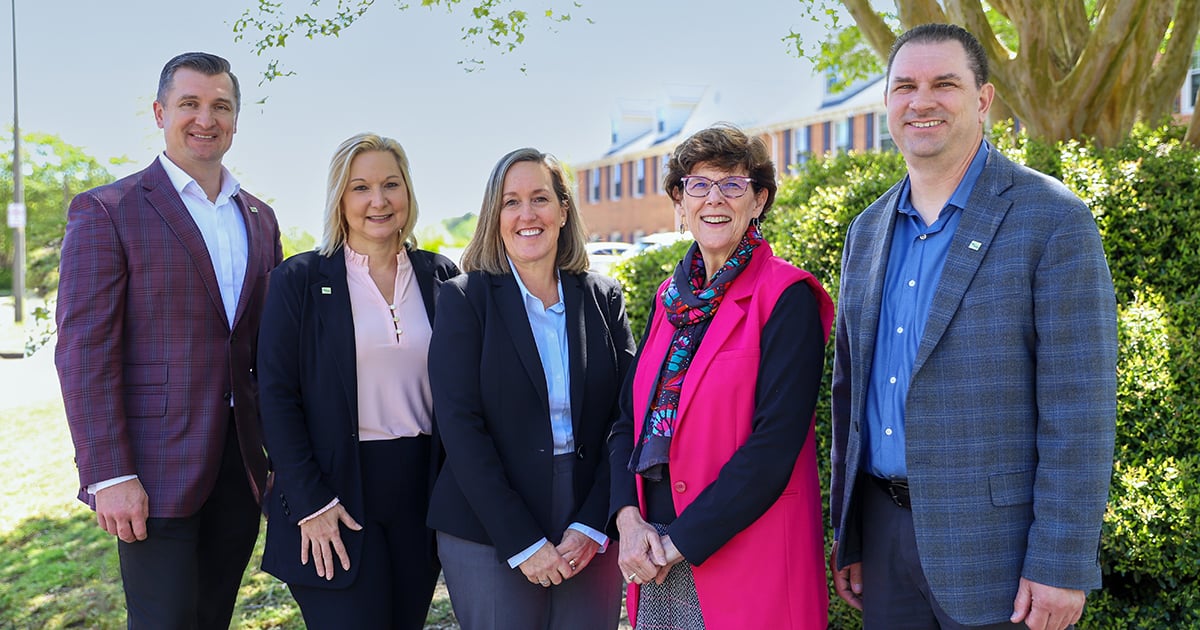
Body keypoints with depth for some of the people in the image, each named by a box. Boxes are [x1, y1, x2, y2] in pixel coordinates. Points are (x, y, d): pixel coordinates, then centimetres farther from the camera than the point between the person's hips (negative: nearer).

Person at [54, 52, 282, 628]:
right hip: (155, 470, -5)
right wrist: (109, 476, -16)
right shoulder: (107, 211, -5)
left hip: (241, 463, 6)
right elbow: (84, 348, -11)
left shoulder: (260, 219, 13)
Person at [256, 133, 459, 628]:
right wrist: (310, 503, -12)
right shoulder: (299, 279, -2)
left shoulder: (440, 276, 6)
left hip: (421, 491, 4)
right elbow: (276, 397, -5)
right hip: (336, 490, -3)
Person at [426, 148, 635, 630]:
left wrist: (592, 527, -9)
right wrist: (523, 543, -14)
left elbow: (625, 418, 2)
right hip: (489, 537, -2)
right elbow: (461, 428, -9)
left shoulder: (604, 298, 5)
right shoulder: (464, 299, -3)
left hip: (590, 534, 3)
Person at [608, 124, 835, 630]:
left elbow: (775, 446, -17)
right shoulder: (671, 298, 9)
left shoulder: (786, 299, -10)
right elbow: (629, 419, 9)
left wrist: (682, 541, -16)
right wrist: (629, 517, -7)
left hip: (746, 559, -5)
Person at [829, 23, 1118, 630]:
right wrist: (847, 533, 12)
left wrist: (1060, 565, -16)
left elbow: (1078, 408, -13)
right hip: (884, 529, 5)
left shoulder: (1053, 220, -9)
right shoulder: (868, 231, 9)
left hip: (994, 545, -5)